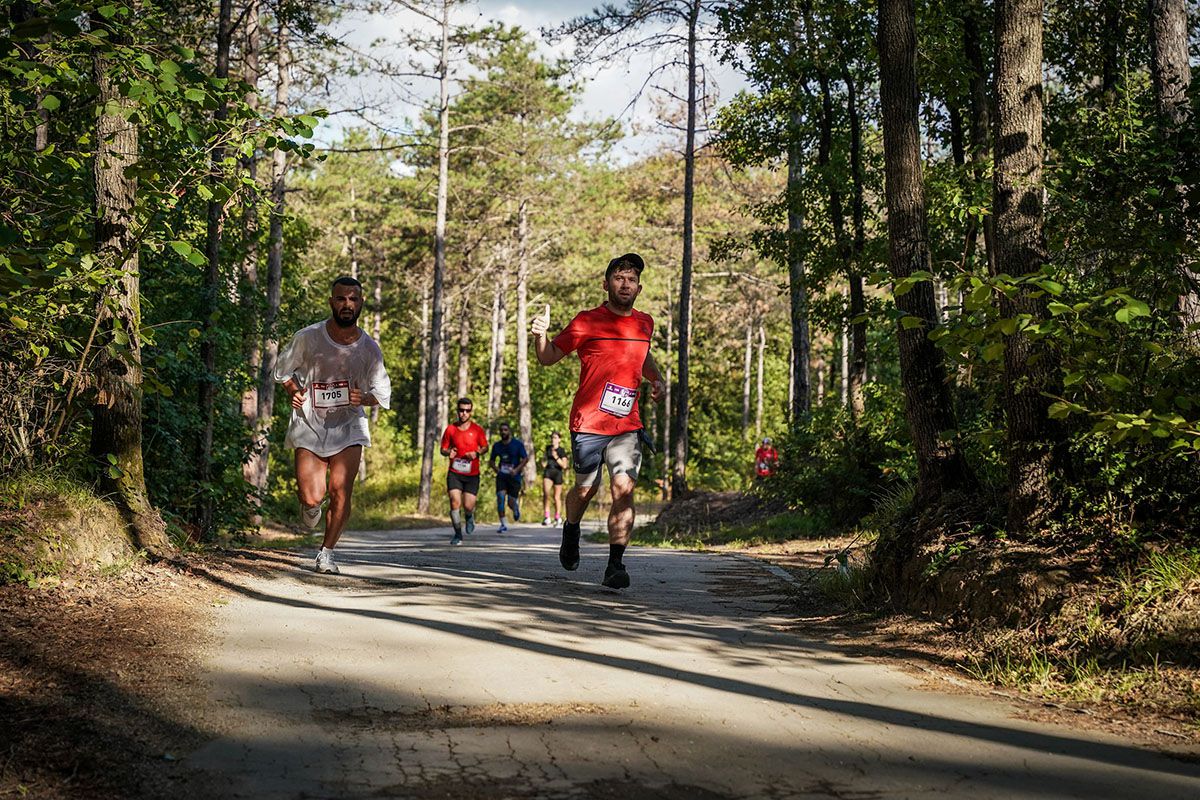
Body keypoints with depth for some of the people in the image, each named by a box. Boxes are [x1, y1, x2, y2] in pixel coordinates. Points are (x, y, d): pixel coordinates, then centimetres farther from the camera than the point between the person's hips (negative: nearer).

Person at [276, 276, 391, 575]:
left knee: (340, 492, -10)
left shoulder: (369, 348, -3)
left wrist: (363, 398, -15)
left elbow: (382, 393, 6)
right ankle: (309, 504, 30)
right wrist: (294, 391, -10)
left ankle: (326, 553, 8)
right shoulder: (308, 337, -7)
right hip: (310, 426, -1)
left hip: (348, 428, 1)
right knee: (312, 498, -9)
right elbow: (283, 370, 10)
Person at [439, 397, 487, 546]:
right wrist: (448, 453, -14)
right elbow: (443, 449, 10)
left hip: (472, 474, 0)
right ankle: (458, 534, 3)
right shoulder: (450, 429, 2)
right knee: (455, 502, -13)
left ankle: (469, 517, 35)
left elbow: (485, 447, 11)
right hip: (454, 473, 0)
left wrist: (476, 453, -11)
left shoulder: (477, 430, 0)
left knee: (468, 506, -4)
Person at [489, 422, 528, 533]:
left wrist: (516, 470, -18)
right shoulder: (496, 446, 6)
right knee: (500, 496, -20)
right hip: (501, 476, 2)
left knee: (511, 503, -3)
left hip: (514, 477, -2)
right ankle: (503, 524, -14)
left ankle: (516, 508, 38)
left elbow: (525, 459, -5)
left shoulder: (518, 444, -4)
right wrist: (495, 468, -6)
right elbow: (492, 460, 16)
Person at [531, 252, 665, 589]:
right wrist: (541, 335, -17)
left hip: (628, 425, 3)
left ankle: (615, 565, -10)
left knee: (624, 488, -12)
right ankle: (571, 531, 41)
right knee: (586, 489, 8)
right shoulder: (587, 321, -3)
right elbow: (549, 358, 3)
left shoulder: (645, 323, 10)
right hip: (588, 423, -2)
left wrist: (657, 379, 13)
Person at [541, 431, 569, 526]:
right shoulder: (548, 448, 10)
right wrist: (543, 463, 10)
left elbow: (564, 465, -12)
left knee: (557, 497, 7)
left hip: (557, 473, -2)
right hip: (548, 472, 2)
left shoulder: (561, 451, -4)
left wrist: (556, 457, -21)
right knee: (546, 493, -21)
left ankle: (557, 518, 26)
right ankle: (546, 516, -19)